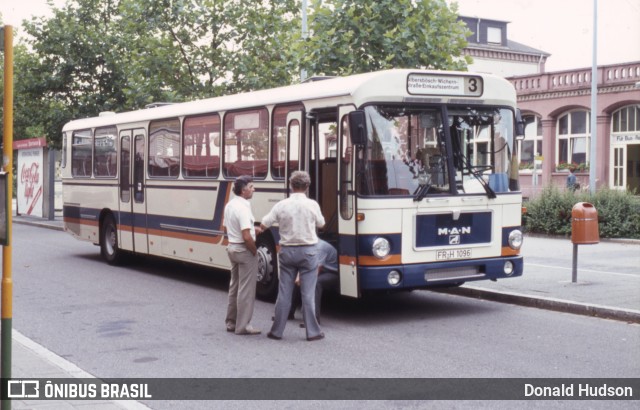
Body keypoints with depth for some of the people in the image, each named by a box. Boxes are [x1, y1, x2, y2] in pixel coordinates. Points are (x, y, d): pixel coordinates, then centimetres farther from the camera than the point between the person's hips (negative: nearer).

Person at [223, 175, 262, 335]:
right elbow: (246, 237, -27)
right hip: (244, 250, -9)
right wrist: (255, 251, -11)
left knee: (234, 286, 18)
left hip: (232, 248, 9)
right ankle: (243, 326, 4)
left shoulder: (229, 205, 7)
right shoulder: (243, 208, -22)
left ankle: (231, 322, 25)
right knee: (246, 290, -1)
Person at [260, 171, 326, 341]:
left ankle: (277, 331, 14)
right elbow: (321, 224, 9)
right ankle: (312, 332, 7)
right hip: (308, 251, -2)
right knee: (308, 294, 3)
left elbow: (264, 225, -3)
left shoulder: (281, 205, -5)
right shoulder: (312, 205, -8)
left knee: (284, 293, 8)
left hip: (287, 251, 2)